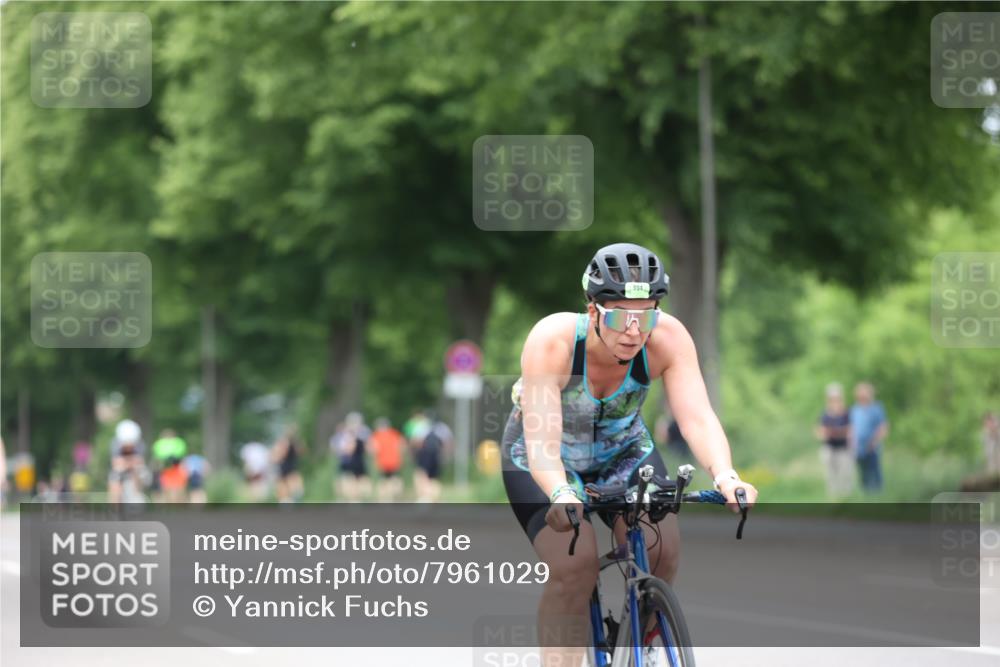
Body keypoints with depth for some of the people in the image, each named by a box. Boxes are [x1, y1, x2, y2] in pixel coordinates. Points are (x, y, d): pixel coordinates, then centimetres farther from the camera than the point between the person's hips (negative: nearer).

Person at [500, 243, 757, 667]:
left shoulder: (668, 338, -27)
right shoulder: (552, 341, -35)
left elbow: (697, 417, -36)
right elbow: (541, 441, -42)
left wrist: (725, 478, -55)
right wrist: (561, 495, -62)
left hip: (623, 452, 3)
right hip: (547, 463, -3)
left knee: (660, 552, -19)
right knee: (574, 568, -25)